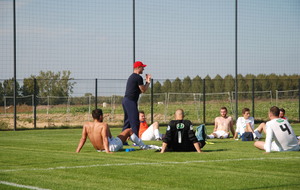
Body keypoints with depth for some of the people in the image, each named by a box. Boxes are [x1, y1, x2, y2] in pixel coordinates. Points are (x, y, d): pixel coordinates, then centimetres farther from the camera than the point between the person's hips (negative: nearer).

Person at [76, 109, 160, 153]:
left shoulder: (86, 125, -7)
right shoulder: (103, 125, -23)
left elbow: (83, 139, -7)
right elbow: (105, 139, -32)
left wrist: (77, 151, -2)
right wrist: (107, 151, -37)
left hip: (98, 149, 7)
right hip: (111, 147, -7)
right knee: (129, 131, 8)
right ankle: (144, 146, 23)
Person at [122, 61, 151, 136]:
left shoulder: (131, 77, 22)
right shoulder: (138, 78, -10)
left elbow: (139, 90, 24)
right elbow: (143, 90, -4)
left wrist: (147, 82, 22)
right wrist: (148, 82, 10)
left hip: (126, 101, 10)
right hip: (131, 101, -10)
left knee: (127, 122, 14)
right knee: (135, 122, -10)